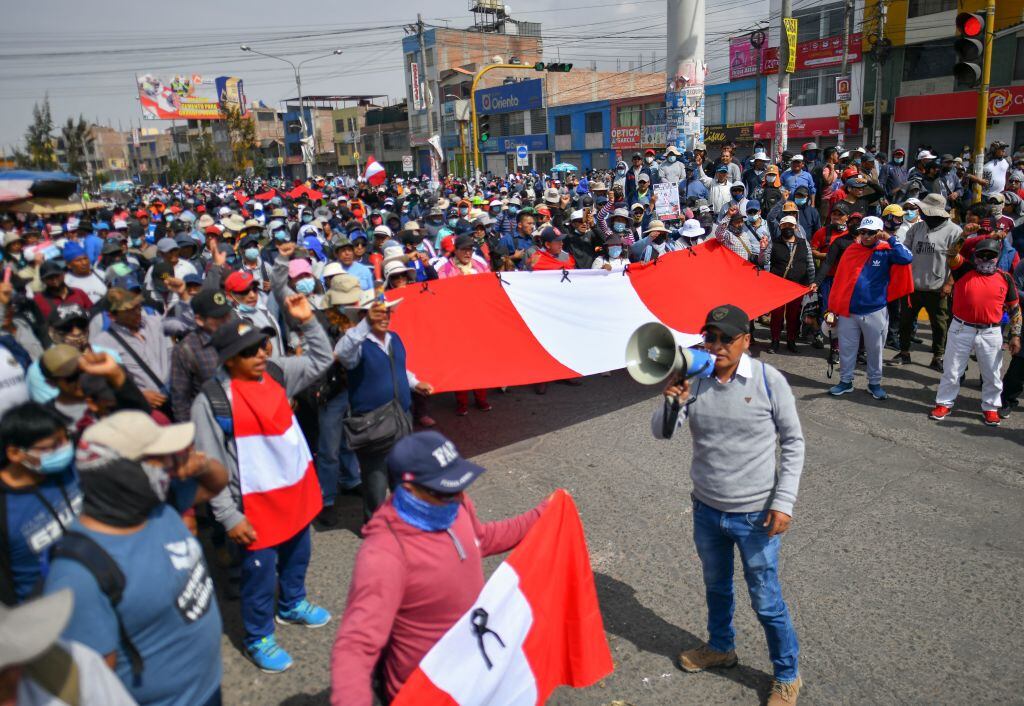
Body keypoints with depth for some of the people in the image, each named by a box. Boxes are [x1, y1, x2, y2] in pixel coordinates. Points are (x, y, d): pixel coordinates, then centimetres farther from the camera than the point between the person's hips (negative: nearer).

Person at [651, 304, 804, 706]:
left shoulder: (768, 380, -14)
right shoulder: (694, 380, -7)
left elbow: (793, 443, -6)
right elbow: (661, 433, -8)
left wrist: (783, 502, -12)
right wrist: (672, 402, -28)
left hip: (755, 515, -3)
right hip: (707, 510, 4)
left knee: (766, 601, 9)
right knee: (715, 588, 24)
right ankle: (720, 647, 49)